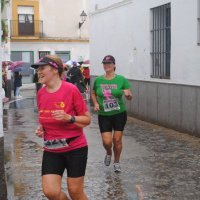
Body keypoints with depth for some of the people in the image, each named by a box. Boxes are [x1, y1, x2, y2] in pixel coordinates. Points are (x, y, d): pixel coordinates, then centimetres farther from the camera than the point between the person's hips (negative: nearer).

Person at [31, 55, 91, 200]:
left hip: (75, 148, -4)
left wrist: (69, 117, -25)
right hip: (52, 150, 5)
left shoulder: (71, 90, -15)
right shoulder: (41, 93, 2)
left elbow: (87, 119, -9)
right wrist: (40, 128, -2)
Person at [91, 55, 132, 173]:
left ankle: (117, 162, 29)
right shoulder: (98, 80, -1)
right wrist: (96, 103, -3)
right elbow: (93, 94, 16)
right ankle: (108, 153, 32)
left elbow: (130, 97, -4)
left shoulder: (121, 79, -7)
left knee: (117, 140, 5)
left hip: (119, 114, -1)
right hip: (104, 115, 1)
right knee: (107, 142, -6)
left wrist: (128, 94, -28)